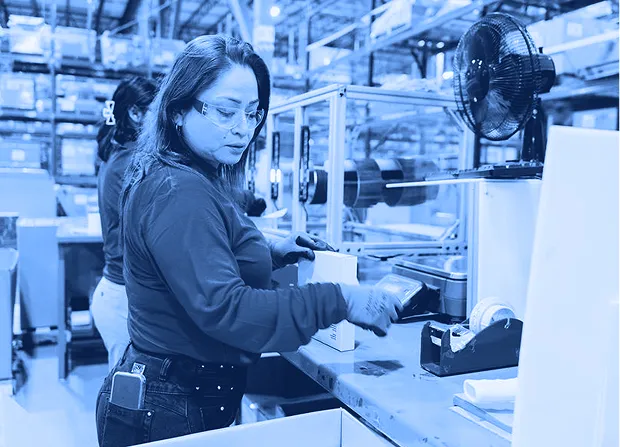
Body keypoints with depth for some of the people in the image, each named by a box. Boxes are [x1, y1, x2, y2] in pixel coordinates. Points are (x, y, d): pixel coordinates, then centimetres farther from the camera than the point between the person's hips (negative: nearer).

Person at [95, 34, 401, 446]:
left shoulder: (196, 181, 8)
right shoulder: (180, 194, -24)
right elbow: (223, 309, -32)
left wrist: (271, 252, 9)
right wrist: (339, 301, -29)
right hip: (170, 412, -10)